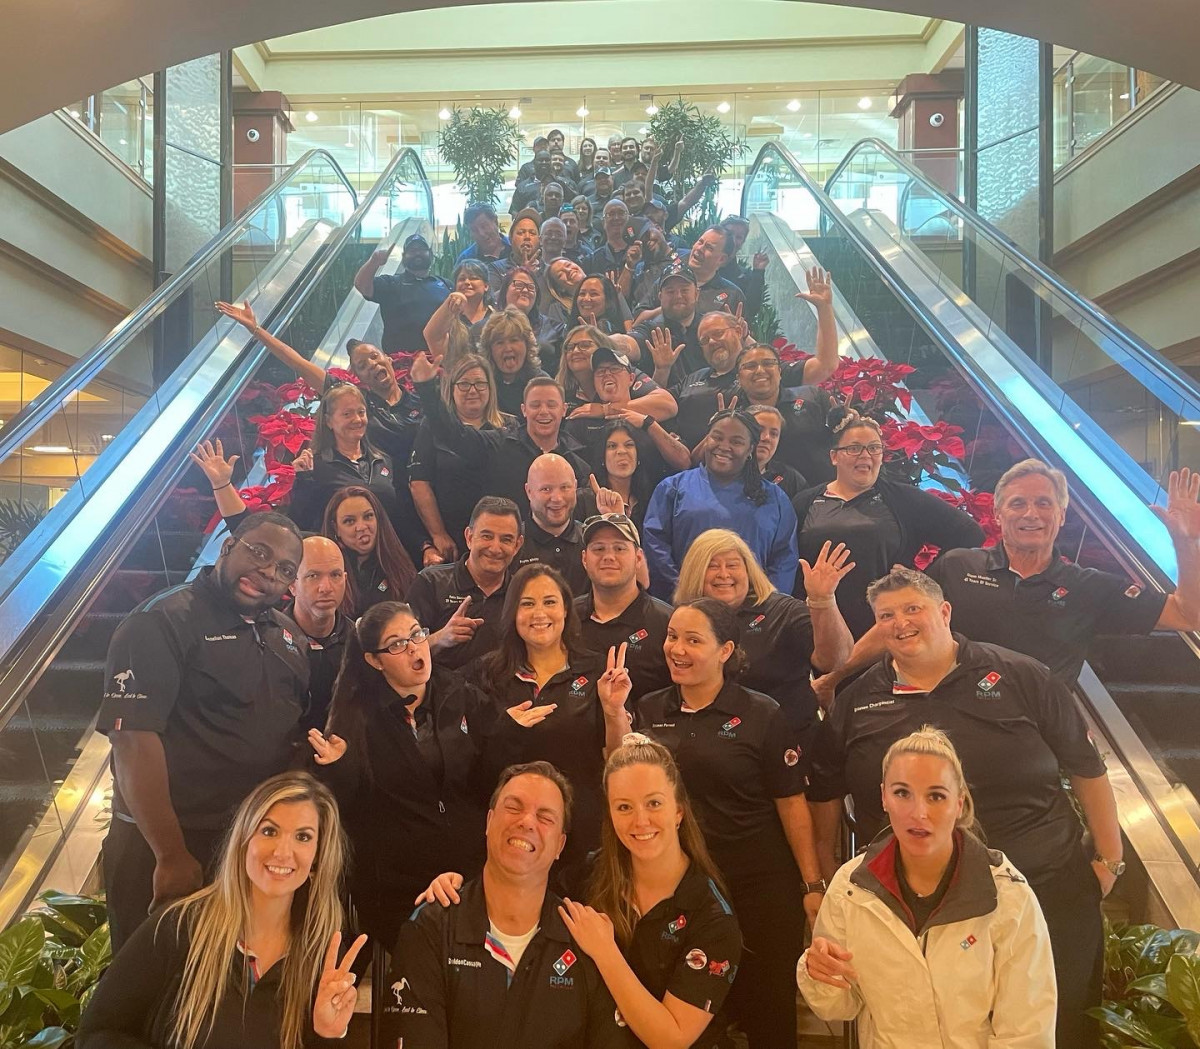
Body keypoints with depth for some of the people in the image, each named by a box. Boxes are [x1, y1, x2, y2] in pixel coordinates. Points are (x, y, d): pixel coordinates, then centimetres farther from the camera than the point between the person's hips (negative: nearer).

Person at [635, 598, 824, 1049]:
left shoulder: (762, 716, -9)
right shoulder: (650, 710, 2)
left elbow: (792, 804, -6)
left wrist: (812, 885, -6)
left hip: (759, 886, -3)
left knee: (767, 1011, 10)